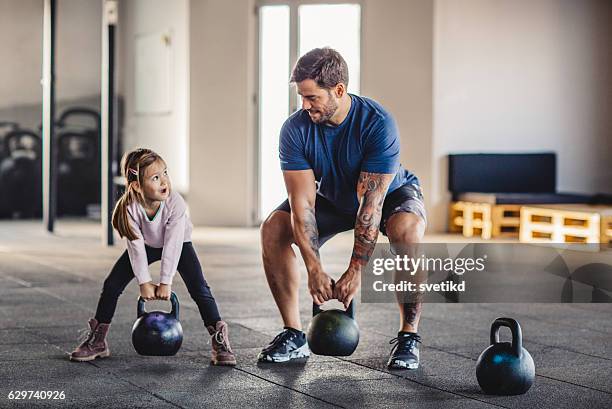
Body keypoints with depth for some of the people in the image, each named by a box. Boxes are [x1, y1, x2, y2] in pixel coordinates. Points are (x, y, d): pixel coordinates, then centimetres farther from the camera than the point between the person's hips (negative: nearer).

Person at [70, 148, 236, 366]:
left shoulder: (175, 203, -36)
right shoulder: (130, 208, -32)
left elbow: (172, 245, -31)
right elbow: (136, 246, -24)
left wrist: (166, 282, -27)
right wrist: (144, 282, -23)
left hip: (178, 244, -2)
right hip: (147, 244, 2)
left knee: (199, 289, -18)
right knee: (112, 285, -6)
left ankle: (219, 340, -11)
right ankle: (97, 341, 8)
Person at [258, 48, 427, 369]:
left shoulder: (377, 124, -35)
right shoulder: (295, 129, -24)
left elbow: (371, 203, -36)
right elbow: (303, 203, -26)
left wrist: (355, 271, -37)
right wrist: (314, 269, -34)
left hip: (390, 193, -4)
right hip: (333, 197, 4)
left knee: (407, 230, -37)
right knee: (273, 228, -18)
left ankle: (409, 336, -23)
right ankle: (294, 335, -7)